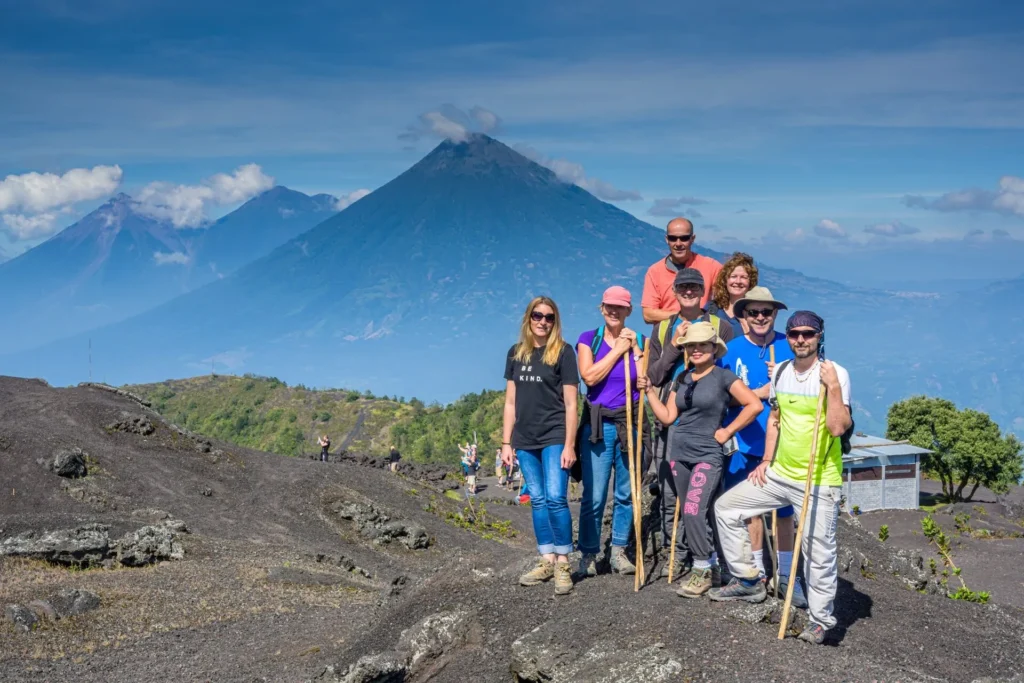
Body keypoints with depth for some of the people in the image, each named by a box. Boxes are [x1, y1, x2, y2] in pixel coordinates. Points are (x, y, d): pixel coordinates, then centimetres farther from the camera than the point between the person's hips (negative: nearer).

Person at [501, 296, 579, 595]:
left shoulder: (563, 352, -3)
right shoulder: (516, 353, 10)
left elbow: (570, 403, -6)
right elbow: (511, 402, 12)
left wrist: (569, 444, -11)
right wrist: (506, 442, 8)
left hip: (554, 437, -5)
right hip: (525, 440, 5)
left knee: (555, 498, -12)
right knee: (537, 500, 8)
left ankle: (563, 564, -3)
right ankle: (546, 561, 16)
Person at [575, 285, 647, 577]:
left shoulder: (638, 341, 8)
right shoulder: (589, 339, 3)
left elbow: (647, 382, 1)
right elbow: (589, 376, -13)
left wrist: (634, 349, -7)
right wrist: (617, 350, -9)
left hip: (630, 424, 3)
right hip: (598, 424, -2)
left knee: (626, 493, 7)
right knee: (594, 495, -5)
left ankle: (619, 551, 17)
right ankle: (588, 554, 5)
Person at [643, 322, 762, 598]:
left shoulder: (723, 377, -6)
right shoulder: (681, 378, 11)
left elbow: (754, 405, -11)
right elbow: (667, 417, 11)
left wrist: (727, 431, -9)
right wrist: (650, 390, 4)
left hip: (708, 455, -6)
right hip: (680, 454, 6)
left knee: (694, 511, -16)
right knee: (691, 514, 10)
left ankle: (702, 570, -3)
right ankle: (710, 562, 23)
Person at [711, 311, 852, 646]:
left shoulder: (835, 374, -13)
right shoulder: (780, 371, 7)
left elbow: (838, 428, -22)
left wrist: (833, 387, -28)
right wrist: (766, 461, 13)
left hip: (819, 481, -7)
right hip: (779, 473, 7)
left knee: (818, 551, -6)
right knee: (726, 507, 9)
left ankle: (820, 619, 13)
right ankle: (748, 581, 20)